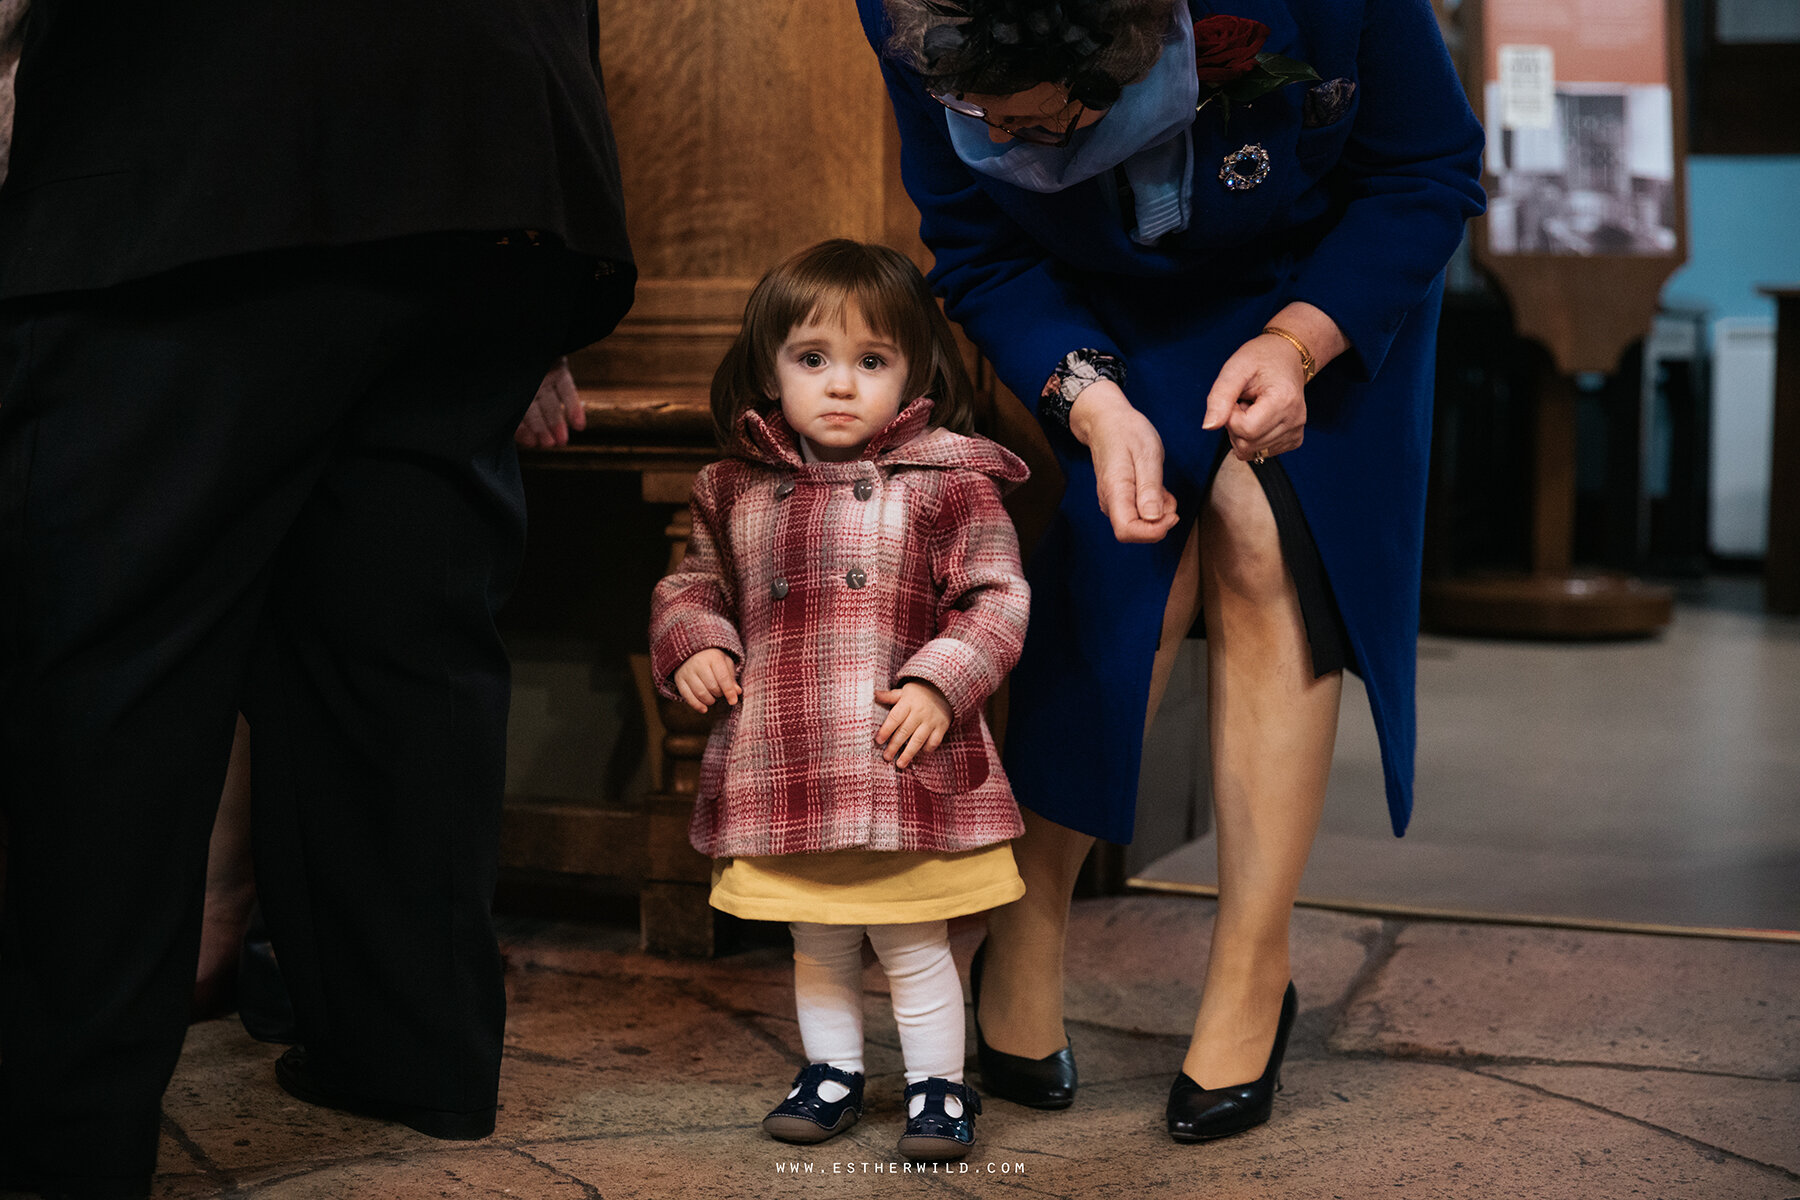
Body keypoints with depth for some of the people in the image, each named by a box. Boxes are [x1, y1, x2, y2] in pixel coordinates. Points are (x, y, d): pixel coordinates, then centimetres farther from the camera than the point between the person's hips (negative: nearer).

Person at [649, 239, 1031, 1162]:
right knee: (816, 944, 18)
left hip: (904, 767, -4)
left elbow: (997, 598, -5)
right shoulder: (738, 490, 6)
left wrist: (939, 684, -17)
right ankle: (831, 1071, 35)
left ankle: (939, 1083, 23)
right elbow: (695, 583, 19)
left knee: (912, 942, 6)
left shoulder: (946, 481, -5)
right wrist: (691, 645, -1)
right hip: (782, 771, 4)